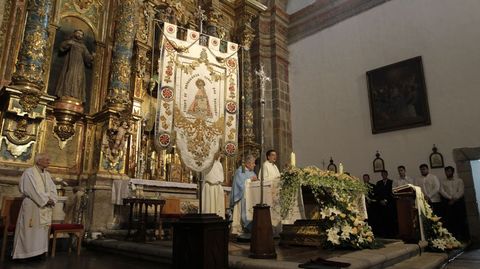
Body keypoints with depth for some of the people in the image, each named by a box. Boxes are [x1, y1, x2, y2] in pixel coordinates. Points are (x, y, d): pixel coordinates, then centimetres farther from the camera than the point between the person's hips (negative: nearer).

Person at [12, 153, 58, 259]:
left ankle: (39, 252, 15)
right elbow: (33, 190, -17)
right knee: (30, 230, -2)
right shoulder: (29, 172, -8)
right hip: (32, 207, -6)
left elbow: (53, 189, 9)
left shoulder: (47, 174, 13)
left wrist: (51, 200, -9)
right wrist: (46, 200, -17)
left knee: (42, 230, 8)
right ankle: (26, 253, 8)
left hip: (45, 208, 7)